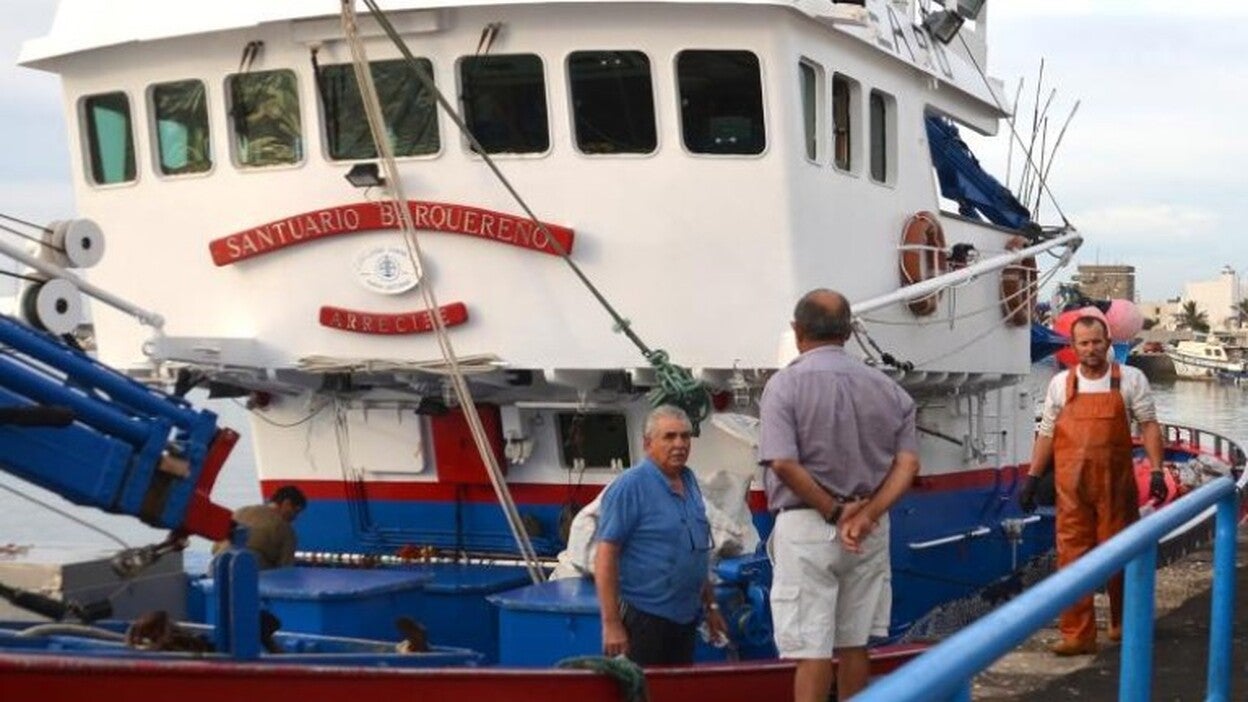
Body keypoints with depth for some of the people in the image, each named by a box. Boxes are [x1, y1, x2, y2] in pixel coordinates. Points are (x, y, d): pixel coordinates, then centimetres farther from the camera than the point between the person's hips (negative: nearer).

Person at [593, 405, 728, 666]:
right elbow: (605, 556, -17)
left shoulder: (689, 481, 11)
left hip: (686, 616, 8)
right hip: (643, 618, -8)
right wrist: (611, 624, -21)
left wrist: (711, 605, 20)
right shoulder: (630, 486, -13)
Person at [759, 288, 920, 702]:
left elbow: (783, 463, -20)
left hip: (806, 527, -5)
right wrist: (866, 515, -12)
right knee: (854, 644, 14)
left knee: (811, 650, -2)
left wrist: (833, 511, -11)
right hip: (871, 531, 5)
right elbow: (908, 463, -3)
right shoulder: (886, 388, 6)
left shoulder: (786, 384, -9)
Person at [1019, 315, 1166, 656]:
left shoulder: (1131, 379, 3)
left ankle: (1123, 624, 29)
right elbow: (1046, 434, 12)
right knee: (1072, 557, -2)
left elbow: (1148, 425, 2)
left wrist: (1157, 471, -8)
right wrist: (1031, 477, 8)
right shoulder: (1060, 384, 8)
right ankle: (1077, 635, 2)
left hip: (1116, 485, -1)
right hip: (1072, 487, 1)